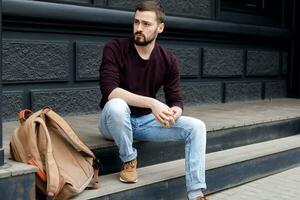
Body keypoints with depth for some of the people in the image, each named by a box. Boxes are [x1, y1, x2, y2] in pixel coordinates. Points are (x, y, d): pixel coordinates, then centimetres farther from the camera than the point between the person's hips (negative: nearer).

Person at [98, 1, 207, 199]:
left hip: (146, 121, 3)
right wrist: (152, 103, -39)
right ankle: (129, 160, -12)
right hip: (115, 121, -3)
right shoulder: (114, 49, -16)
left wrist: (174, 113, -30)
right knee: (116, 105, -39)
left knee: (197, 127, -15)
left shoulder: (168, 60, -5)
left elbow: (176, 100, -3)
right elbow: (109, 90, -29)